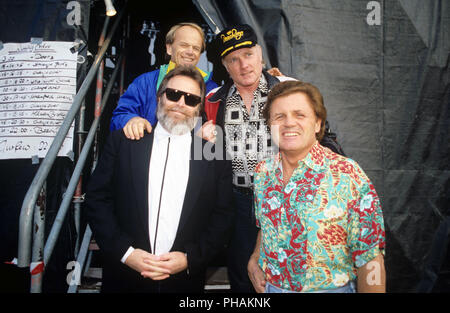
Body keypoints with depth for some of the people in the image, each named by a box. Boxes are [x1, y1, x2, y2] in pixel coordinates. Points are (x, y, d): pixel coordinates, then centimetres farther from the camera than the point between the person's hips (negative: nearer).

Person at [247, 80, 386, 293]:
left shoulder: (349, 176, -20)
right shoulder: (263, 171, -4)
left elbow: (369, 258, -16)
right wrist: (256, 257, -3)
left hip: (332, 288, -3)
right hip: (269, 286, 4)